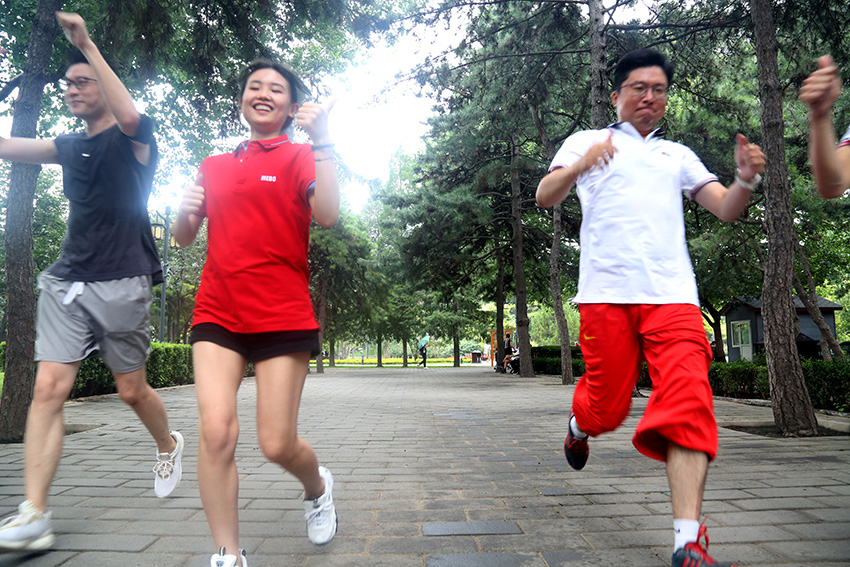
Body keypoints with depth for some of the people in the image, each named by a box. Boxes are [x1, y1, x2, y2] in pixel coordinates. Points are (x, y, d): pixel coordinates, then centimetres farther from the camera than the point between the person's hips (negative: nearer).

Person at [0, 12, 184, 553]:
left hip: (121, 284, -5)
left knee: (132, 390, 5)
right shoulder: (71, 146, 18)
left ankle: (169, 445, 35)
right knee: (49, 388, -6)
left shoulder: (133, 139, -1)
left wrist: (88, 45, -25)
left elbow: (130, 117, -24)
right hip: (67, 281, 6)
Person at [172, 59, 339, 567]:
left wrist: (321, 141, -19)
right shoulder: (214, 166, 17)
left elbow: (328, 214, -15)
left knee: (277, 444, -1)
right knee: (216, 431, -12)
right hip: (219, 312, 4)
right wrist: (186, 211, -1)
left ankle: (318, 486, 35)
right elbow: (185, 239, 20)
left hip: (283, 316, -3)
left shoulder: (301, 157, 5)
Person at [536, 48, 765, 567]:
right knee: (608, 407, 2)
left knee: (689, 402, -13)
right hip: (606, 292, -2)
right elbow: (545, 197, 0)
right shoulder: (586, 141, 15)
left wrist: (746, 180, -5)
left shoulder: (678, 154, 25)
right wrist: (581, 165, -20)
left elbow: (725, 209, 17)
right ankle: (579, 423, 39)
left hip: (673, 293, 3)